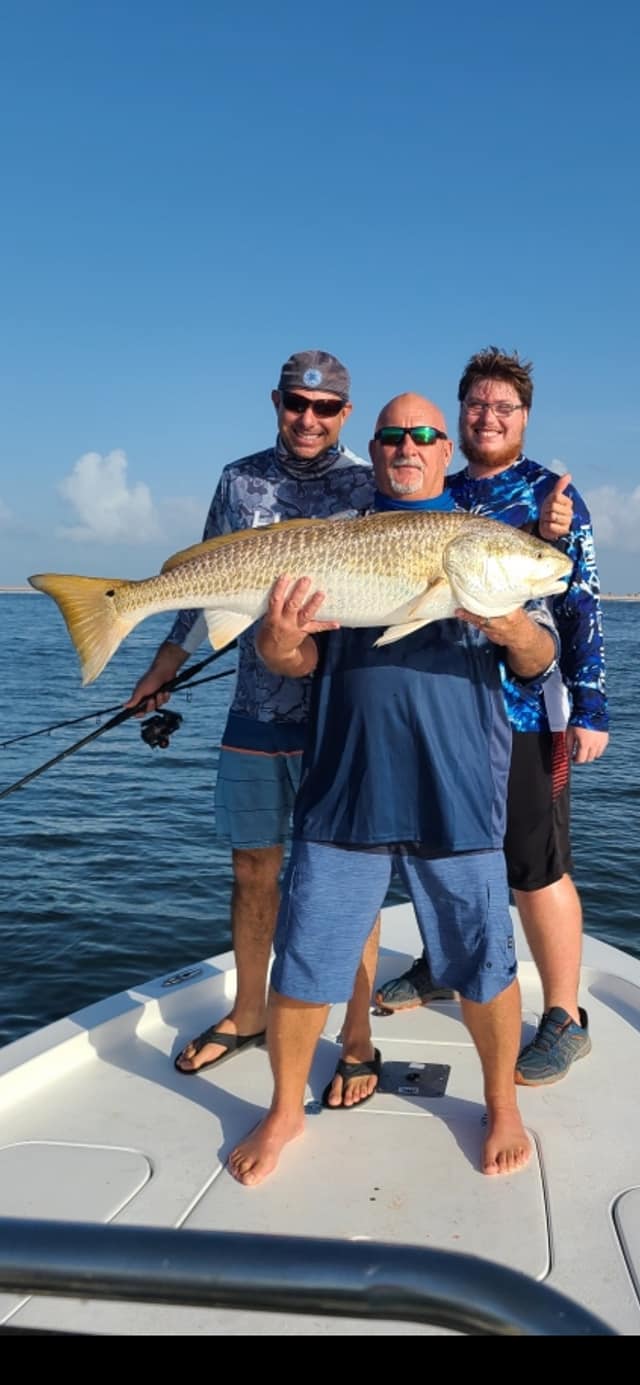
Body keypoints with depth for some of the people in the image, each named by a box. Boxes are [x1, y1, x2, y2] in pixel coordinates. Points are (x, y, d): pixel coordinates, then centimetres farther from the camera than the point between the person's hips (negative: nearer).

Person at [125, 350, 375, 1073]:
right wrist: (167, 661, 18)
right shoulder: (240, 480, 9)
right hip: (257, 708, 4)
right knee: (252, 867, 13)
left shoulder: (369, 487, -2)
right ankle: (246, 1016, 31)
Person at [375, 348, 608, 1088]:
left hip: (524, 713, -5)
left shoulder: (550, 494, -3)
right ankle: (443, 965, 39)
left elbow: (582, 606, -7)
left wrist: (590, 707, -14)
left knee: (537, 867, -1)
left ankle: (564, 1020, 13)